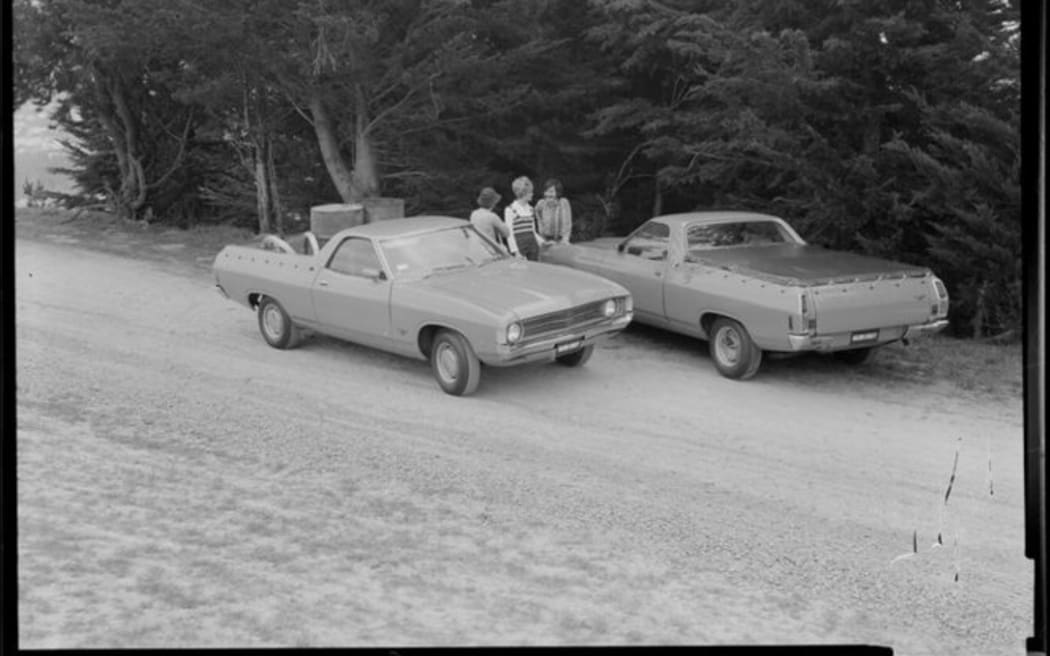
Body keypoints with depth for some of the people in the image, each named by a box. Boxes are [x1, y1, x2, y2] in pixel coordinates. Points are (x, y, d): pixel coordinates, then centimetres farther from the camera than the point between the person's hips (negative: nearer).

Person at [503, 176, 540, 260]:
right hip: (520, 245, -6)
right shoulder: (510, 210, -6)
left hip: (532, 243, 6)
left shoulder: (530, 209, 13)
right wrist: (516, 252, -14)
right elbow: (509, 233, -8)